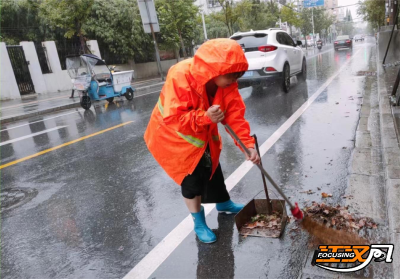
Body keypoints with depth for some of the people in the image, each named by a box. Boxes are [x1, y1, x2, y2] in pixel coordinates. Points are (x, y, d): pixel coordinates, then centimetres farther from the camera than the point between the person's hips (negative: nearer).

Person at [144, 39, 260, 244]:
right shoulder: (180, 77, -35)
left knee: (213, 169, 19)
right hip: (174, 135, -6)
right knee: (191, 178, -2)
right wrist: (205, 117, -46)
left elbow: (235, 115, -16)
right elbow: (173, 118, -35)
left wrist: (248, 144, -26)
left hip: (203, 135, 6)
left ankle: (224, 204, 45)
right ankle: (199, 223, 20)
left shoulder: (226, 82, -16)